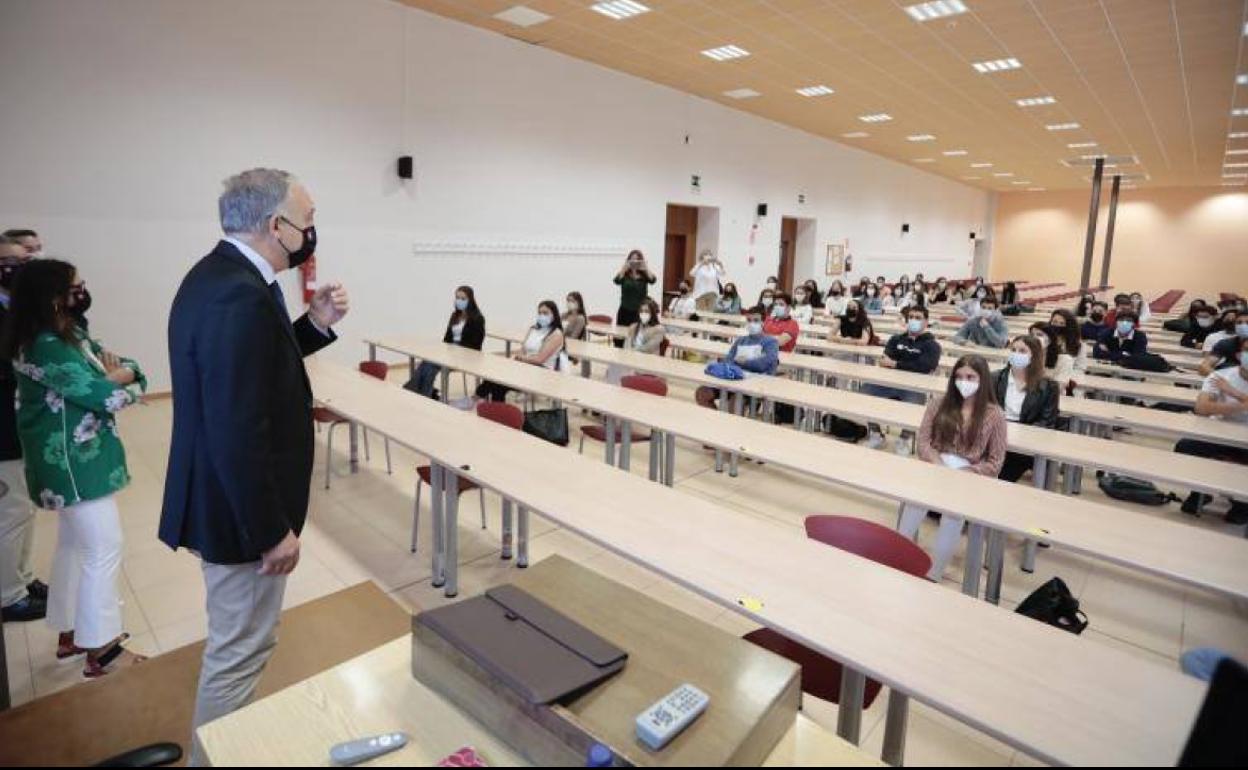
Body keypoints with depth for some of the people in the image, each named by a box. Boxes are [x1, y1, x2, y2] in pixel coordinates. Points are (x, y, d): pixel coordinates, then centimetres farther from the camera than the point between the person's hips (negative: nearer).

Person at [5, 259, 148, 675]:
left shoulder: (71, 337, 9)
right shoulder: (46, 348, -21)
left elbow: (132, 370, 8)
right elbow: (105, 397, -24)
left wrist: (116, 373, -14)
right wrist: (116, 378, -3)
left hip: (77, 460, 10)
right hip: (75, 464, -10)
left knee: (74, 545, 18)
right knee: (104, 550, -4)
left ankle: (70, 633, 32)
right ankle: (101, 649, 7)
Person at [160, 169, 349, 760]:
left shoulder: (218, 272, 5)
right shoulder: (241, 296, -27)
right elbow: (238, 433, -29)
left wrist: (315, 325, 3)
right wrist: (273, 530, -21)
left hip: (228, 499, 11)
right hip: (239, 511, -11)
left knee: (236, 640, 27)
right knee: (239, 650, 8)